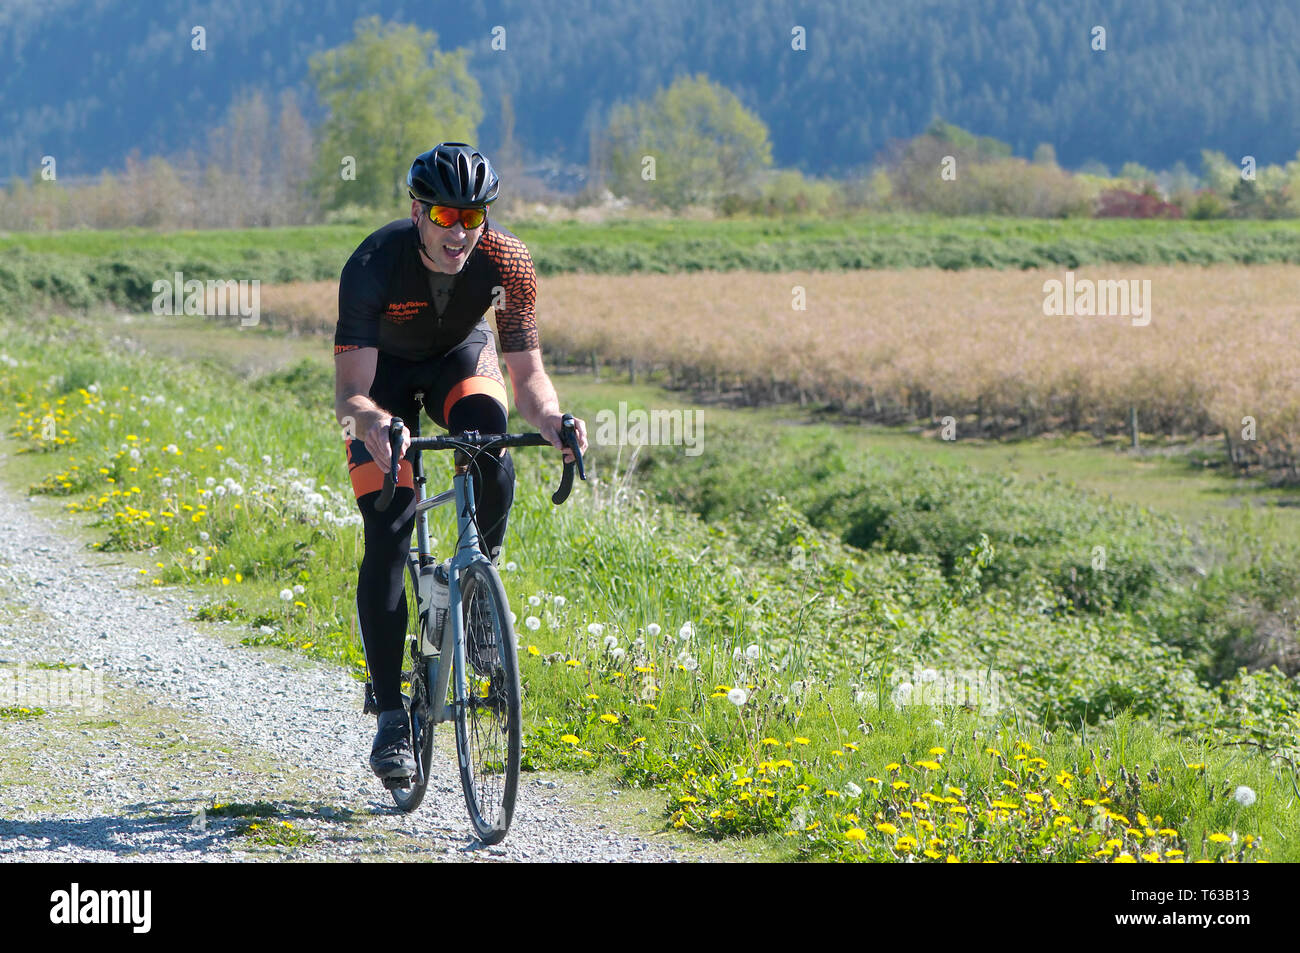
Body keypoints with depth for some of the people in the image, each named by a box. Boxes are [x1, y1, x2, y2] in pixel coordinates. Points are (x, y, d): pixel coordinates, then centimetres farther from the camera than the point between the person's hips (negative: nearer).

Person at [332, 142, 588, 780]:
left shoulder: (508, 263, -29)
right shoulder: (374, 265, -35)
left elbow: (527, 374, -23)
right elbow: (349, 393, -37)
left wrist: (549, 419, -45)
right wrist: (371, 423, -60)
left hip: (460, 357, 2)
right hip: (384, 372, -2)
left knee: (491, 447, -32)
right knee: (387, 531, -16)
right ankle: (391, 716, -9)